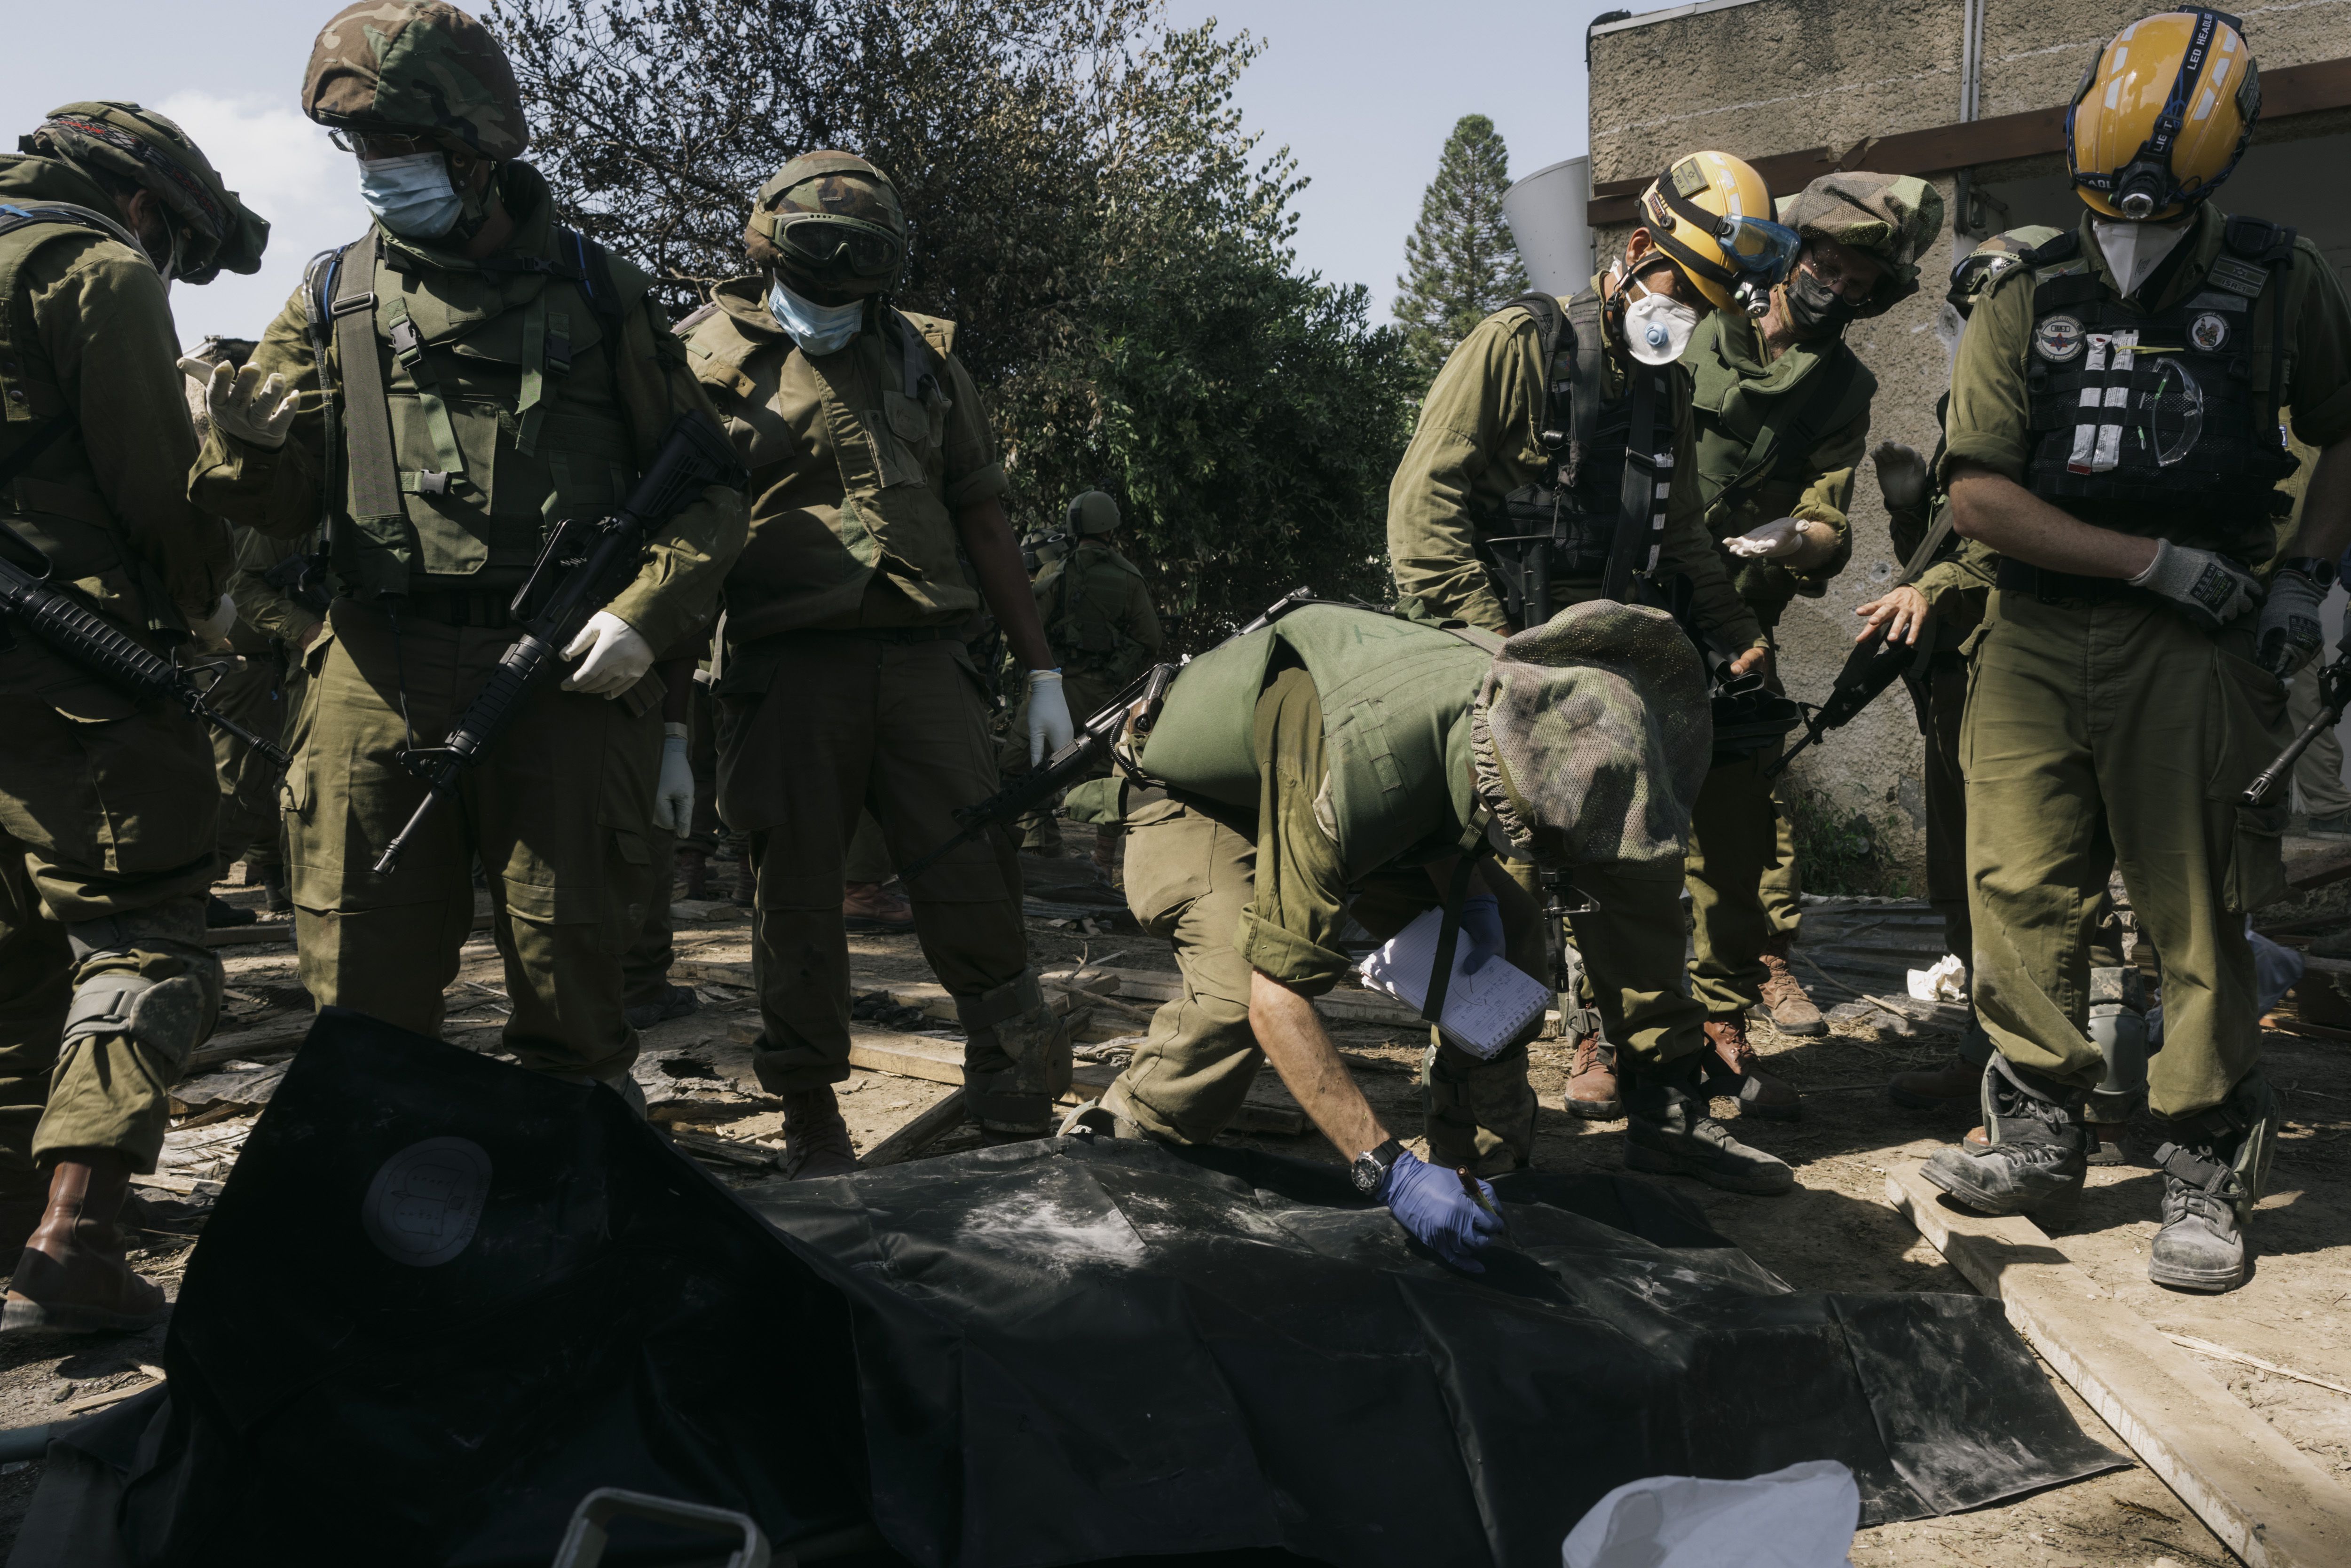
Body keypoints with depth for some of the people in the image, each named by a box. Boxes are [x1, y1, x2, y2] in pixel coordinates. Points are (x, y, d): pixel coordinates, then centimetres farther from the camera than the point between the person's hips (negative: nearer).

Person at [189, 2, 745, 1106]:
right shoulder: (334, 299, 15)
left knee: (567, 964, 5)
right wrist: (248, 445, -12)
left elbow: (707, 486, 7)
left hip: (564, 672, -1)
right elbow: (278, 503, 12)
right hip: (378, 672, 2)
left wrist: (646, 612, -10)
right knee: (366, 982, 4)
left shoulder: (594, 291, 10)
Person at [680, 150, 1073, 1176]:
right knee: (798, 899, 4)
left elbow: (982, 520, 17)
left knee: (976, 885, -1)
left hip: (923, 661, 2)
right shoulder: (714, 358, 5)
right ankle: (812, 1128, 19)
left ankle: (1024, 1129, 10)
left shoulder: (923, 362, 16)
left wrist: (1041, 672, 12)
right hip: (787, 668, -2)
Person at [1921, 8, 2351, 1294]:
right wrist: (2157, 558, -7)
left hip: (2196, 647, -1)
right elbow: (1976, 493, -2)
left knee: (2197, 913, -1)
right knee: (2020, 889, 0)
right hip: (2037, 636, 2)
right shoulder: (2029, 302, 6)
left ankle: (2206, 1172, 10)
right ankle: (2038, 1131, 14)